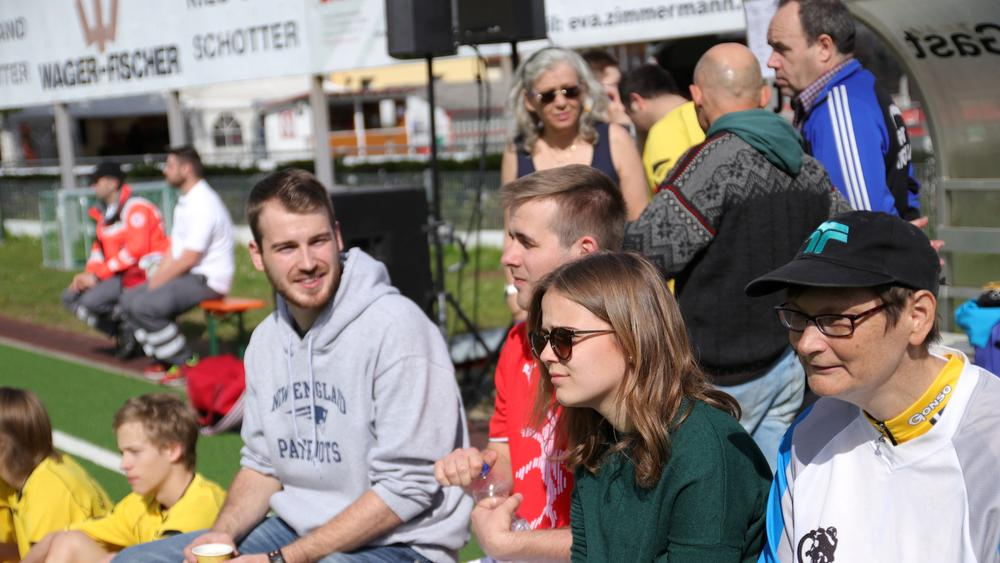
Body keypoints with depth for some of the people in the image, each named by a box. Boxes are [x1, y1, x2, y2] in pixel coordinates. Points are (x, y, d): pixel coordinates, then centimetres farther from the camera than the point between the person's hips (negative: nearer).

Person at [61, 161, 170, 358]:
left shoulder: (135, 208, -14)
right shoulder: (104, 213, 15)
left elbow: (135, 249, -23)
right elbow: (99, 248, 18)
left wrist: (98, 275, -20)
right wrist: (88, 274, -3)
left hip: (144, 275, -10)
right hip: (120, 274, 10)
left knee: (91, 300, -25)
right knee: (70, 297, 2)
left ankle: (131, 329, -3)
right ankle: (121, 333, 4)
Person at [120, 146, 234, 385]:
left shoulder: (203, 204, -19)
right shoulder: (185, 202, 15)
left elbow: (189, 258, -21)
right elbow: (174, 249, 15)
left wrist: (158, 282, -12)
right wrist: (156, 278, 2)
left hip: (207, 281, -10)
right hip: (186, 275, 10)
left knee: (144, 306, -23)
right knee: (129, 300, 7)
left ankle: (185, 362, -10)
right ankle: (164, 360, 10)